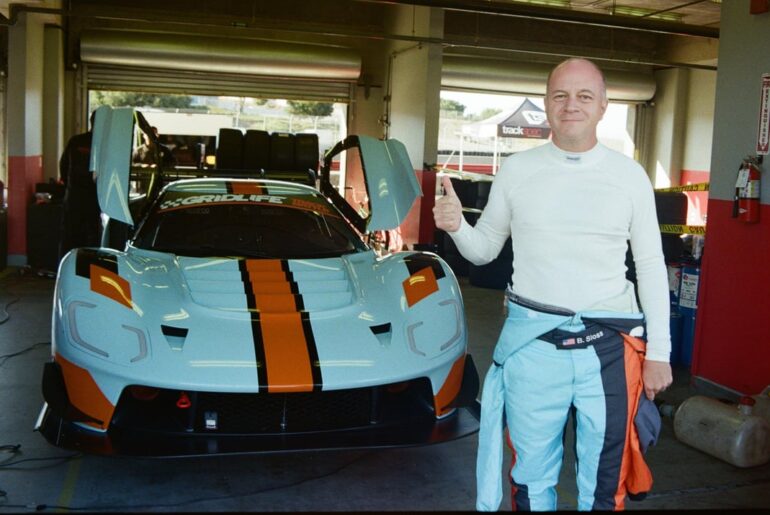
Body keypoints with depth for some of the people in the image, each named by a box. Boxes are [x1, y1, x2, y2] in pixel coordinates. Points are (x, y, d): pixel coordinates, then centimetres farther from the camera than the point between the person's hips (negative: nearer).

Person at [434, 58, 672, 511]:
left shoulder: (630, 176, 2)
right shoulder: (516, 171, 3)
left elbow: (651, 266, 5)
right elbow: (484, 250, 11)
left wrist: (659, 351, 2)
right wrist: (457, 227, -11)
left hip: (610, 348, 0)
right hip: (532, 344, 1)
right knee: (533, 478, 13)